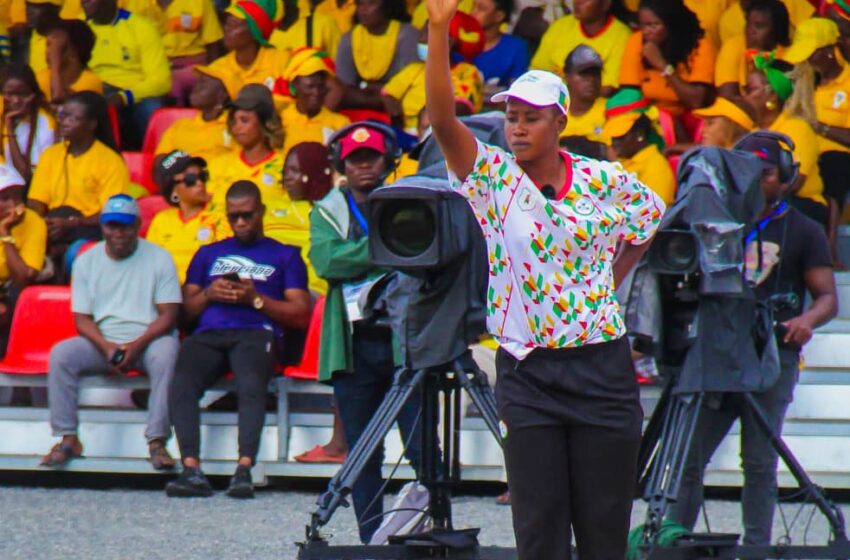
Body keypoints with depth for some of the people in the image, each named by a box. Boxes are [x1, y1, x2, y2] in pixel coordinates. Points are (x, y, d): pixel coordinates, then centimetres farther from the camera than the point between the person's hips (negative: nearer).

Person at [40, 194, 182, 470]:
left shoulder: (158, 258, 0)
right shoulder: (87, 261, 7)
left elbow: (168, 315, -6)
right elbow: (82, 318, 3)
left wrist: (137, 344, -22)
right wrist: (107, 347, -17)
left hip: (147, 340, -2)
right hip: (102, 341, 2)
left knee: (166, 354, -36)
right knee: (61, 354, -24)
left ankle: (157, 441, -35)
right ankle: (68, 438, -21)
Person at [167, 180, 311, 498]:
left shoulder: (284, 255, 23)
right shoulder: (209, 254, 33)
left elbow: (300, 314, 11)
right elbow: (186, 308, 24)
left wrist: (256, 299, -2)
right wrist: (209, 294, 4)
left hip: (255, 332, -2)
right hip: (208, 335, 2)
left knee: (251, 384, -38)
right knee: (182, 384, -32)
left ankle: (245, 469, -49)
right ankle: (191, 470, -41)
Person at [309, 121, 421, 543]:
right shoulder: (328, 212, 14)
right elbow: (325, 259, -5)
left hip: (406, 340, -2)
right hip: (353, 345, 2)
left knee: (421, 448, -8)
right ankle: (370, 539, 10)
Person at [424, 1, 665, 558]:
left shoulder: (605, 180, 1)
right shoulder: (494, 176, -3)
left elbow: (651, 214, 22)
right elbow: (443, 119, -19)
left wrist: (613, 278, 12)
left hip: (601, 366, 1)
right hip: (527, 371, -1)